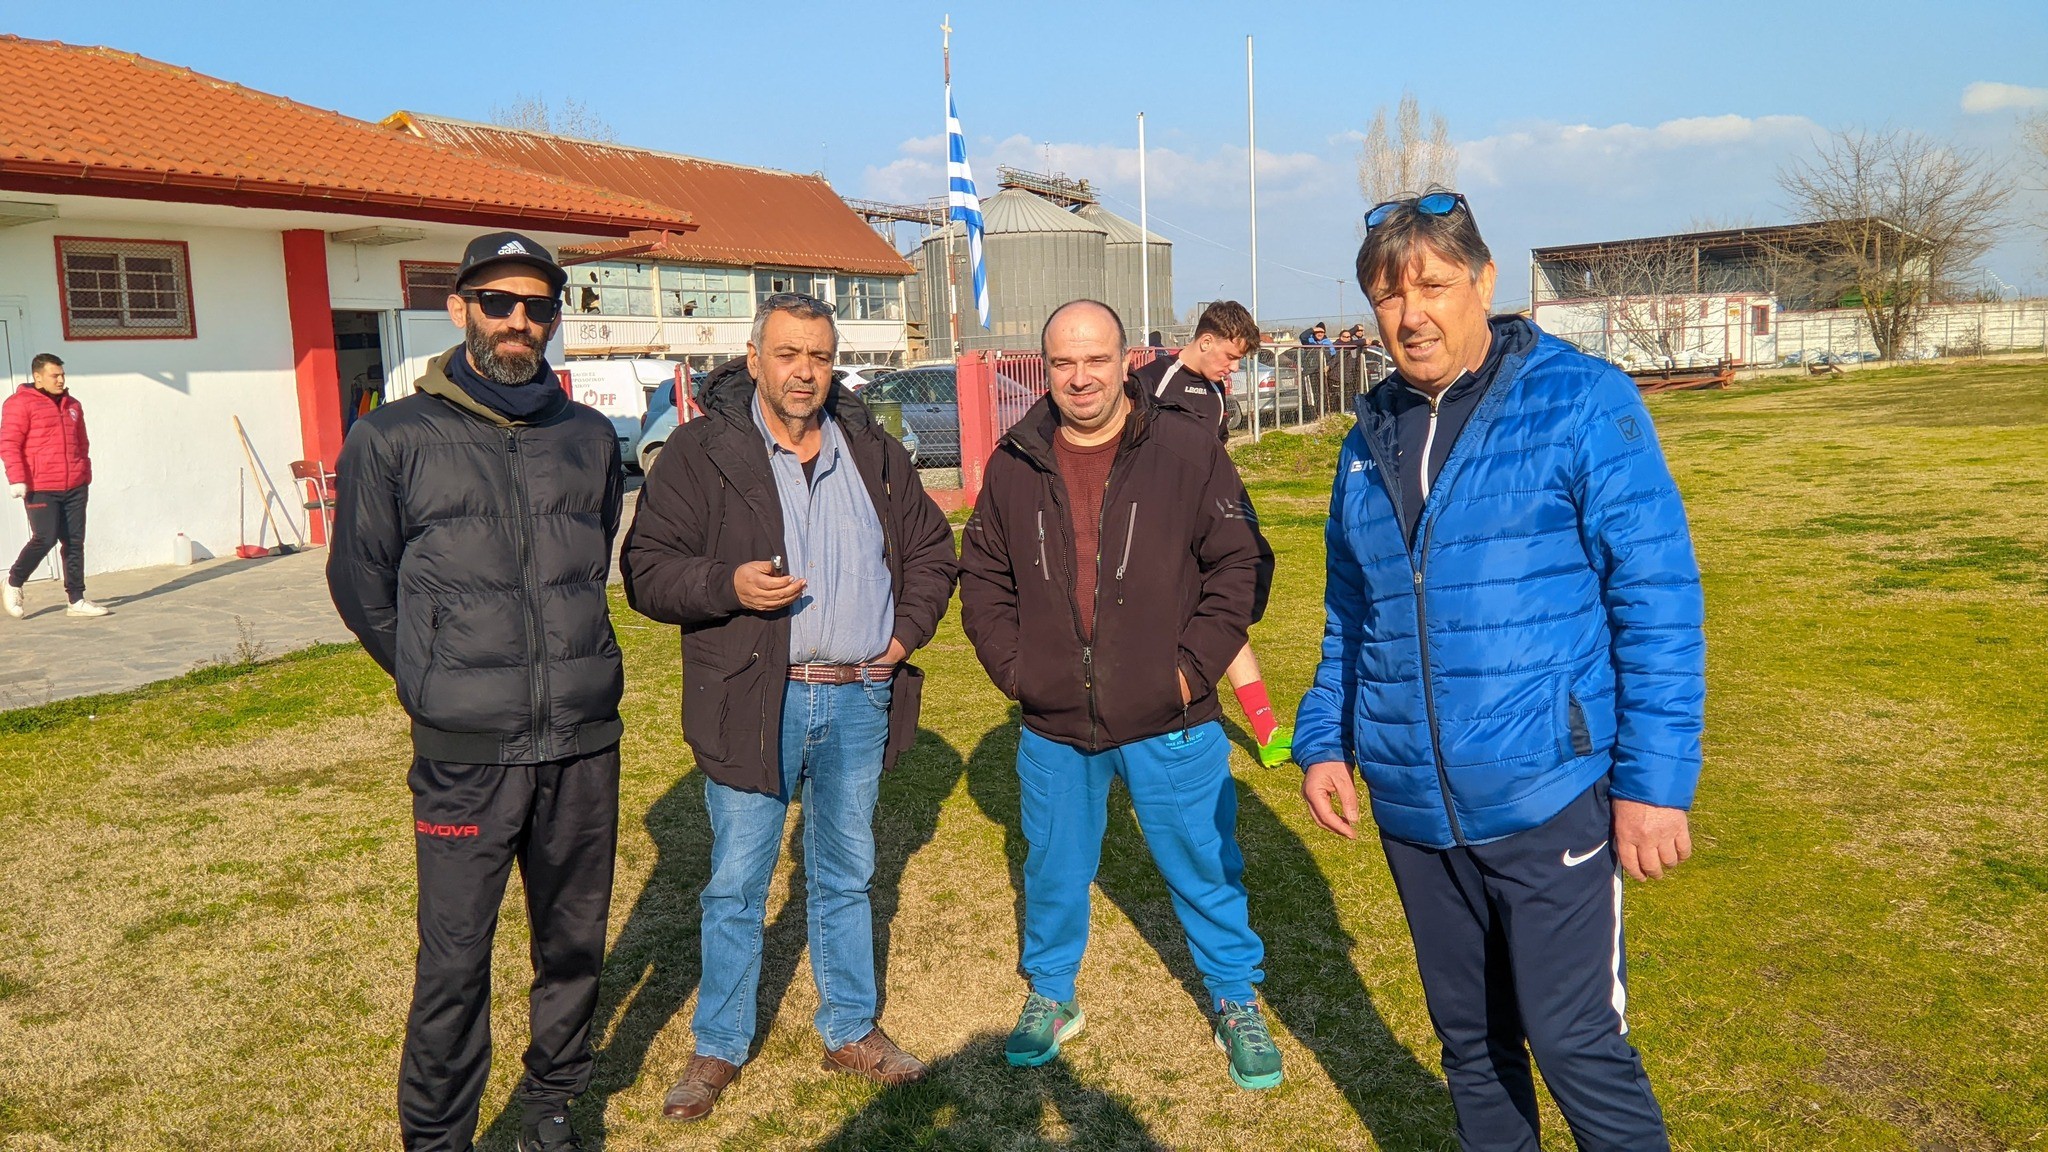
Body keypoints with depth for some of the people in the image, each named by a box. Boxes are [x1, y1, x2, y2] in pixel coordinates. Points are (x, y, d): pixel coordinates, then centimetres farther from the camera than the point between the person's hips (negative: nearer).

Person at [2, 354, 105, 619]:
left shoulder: (72, 405, 17)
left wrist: (85, 475, 21)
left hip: (74, 487, 6)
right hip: (40, 488, -6)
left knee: (75, 542, 4)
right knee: (45, 539, -10)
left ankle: (76, 600, 8)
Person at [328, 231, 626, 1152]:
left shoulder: (590, 438, 7)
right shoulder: (393, 439, -2)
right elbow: (361, 586, 6)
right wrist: (447, 684, 12)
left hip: (584, 744, 3)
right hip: (465, 754, -3)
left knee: (575, 938, 14)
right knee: (454, 959, 2)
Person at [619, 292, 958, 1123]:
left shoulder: (873, 452, 9)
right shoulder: (701, 452, -5)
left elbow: (931, 548, 18)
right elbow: (646, 568, -7)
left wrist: (909, 627, 3)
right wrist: (727, 585, -24)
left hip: (859, 701, 4)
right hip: (752, 702, -3)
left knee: (845, 875, 17)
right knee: (736, 886, 6)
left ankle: (851, 1030, 31)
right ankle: (718, 1047, 23)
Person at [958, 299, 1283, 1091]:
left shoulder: (1187, 452, -7)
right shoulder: (1014, 467, 2)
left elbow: (1241, 563, -5)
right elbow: (983, 578, 10)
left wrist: (1195, 665, -10)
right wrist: (1013, 666, -1)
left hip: (1170, 725, -2)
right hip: (1053, 728, 3)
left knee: (1205, 871, 11)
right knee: (1054, 871, 18)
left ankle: (1236, 1003, 32)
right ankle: (1051, 997, 40)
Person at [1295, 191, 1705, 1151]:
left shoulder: (1582, 403, -7)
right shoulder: (1370, 439, 9)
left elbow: (1658, 598, -10)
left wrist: (1655, 780, -13)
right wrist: (1323, 740, 8)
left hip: (1546, 797, -5)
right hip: (1411, 808, 5)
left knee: (1575, 1042, 2)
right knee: (1469, 1038, 18)